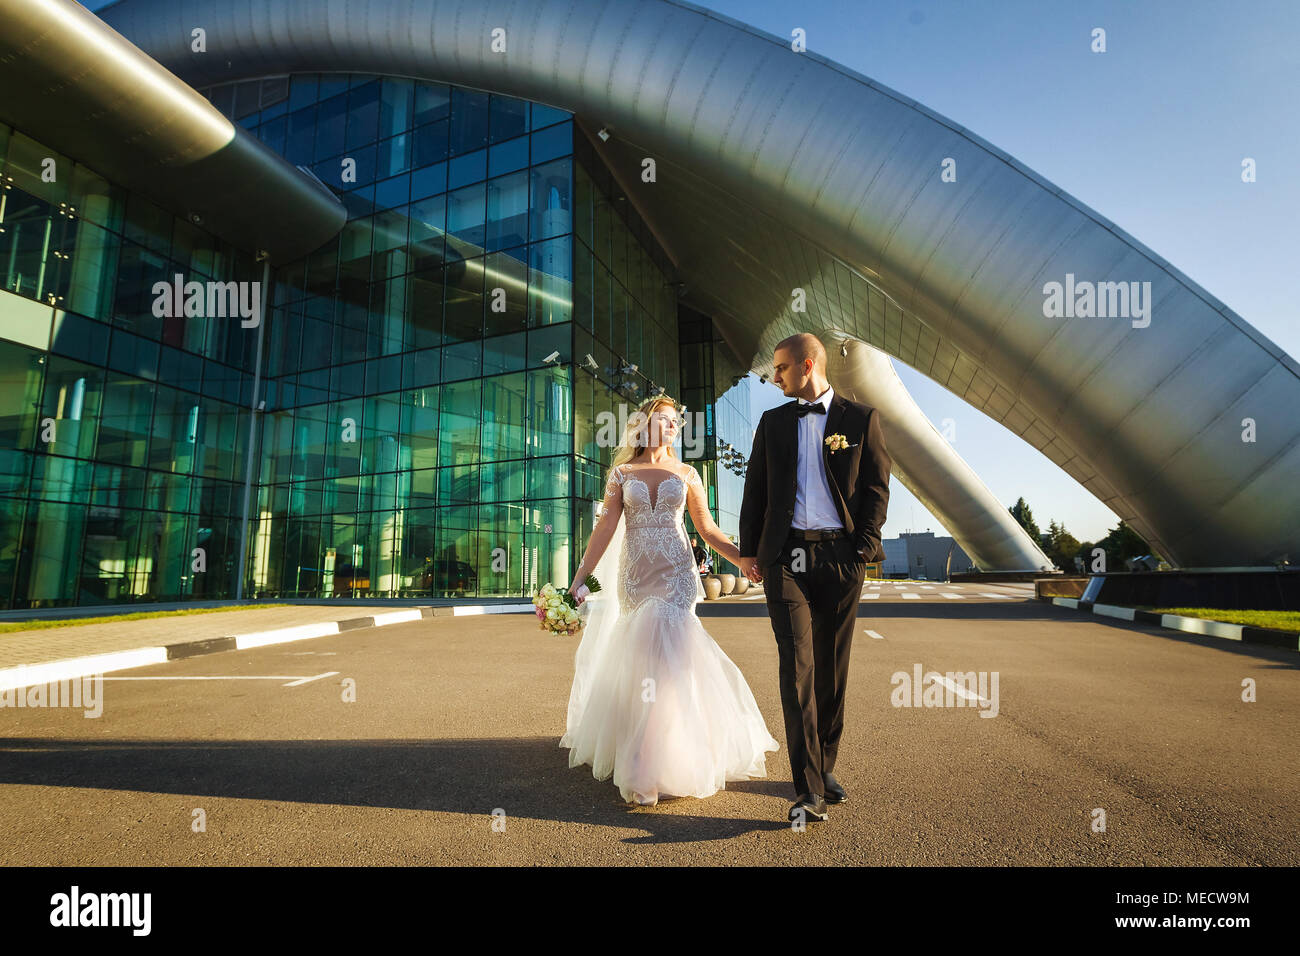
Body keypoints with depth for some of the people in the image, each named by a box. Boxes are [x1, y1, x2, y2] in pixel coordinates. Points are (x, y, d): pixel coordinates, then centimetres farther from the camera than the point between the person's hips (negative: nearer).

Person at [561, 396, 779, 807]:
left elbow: (708, 530, 8)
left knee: (660, 652, -12)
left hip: (676, 573, -1)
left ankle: (648, 770, -2)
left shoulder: (686, 473, 9)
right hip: (635, 575, 1)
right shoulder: (621, 472, 8)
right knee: (642, 654, 6)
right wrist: (580, 576, -6)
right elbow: (606, 528, 1)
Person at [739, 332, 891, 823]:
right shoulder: (772, 422, 12)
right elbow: (755, 489, 12)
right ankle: (809, 789, -2)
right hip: (785, 556, 1)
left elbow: (877, 487, 4)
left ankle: (825, 767, 28)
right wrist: (748, 550, 8)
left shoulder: (861, 418, 6)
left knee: (831, 667, 10)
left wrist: (863, 547, -5)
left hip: (840, 555, 0)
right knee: (797, 666, -7)